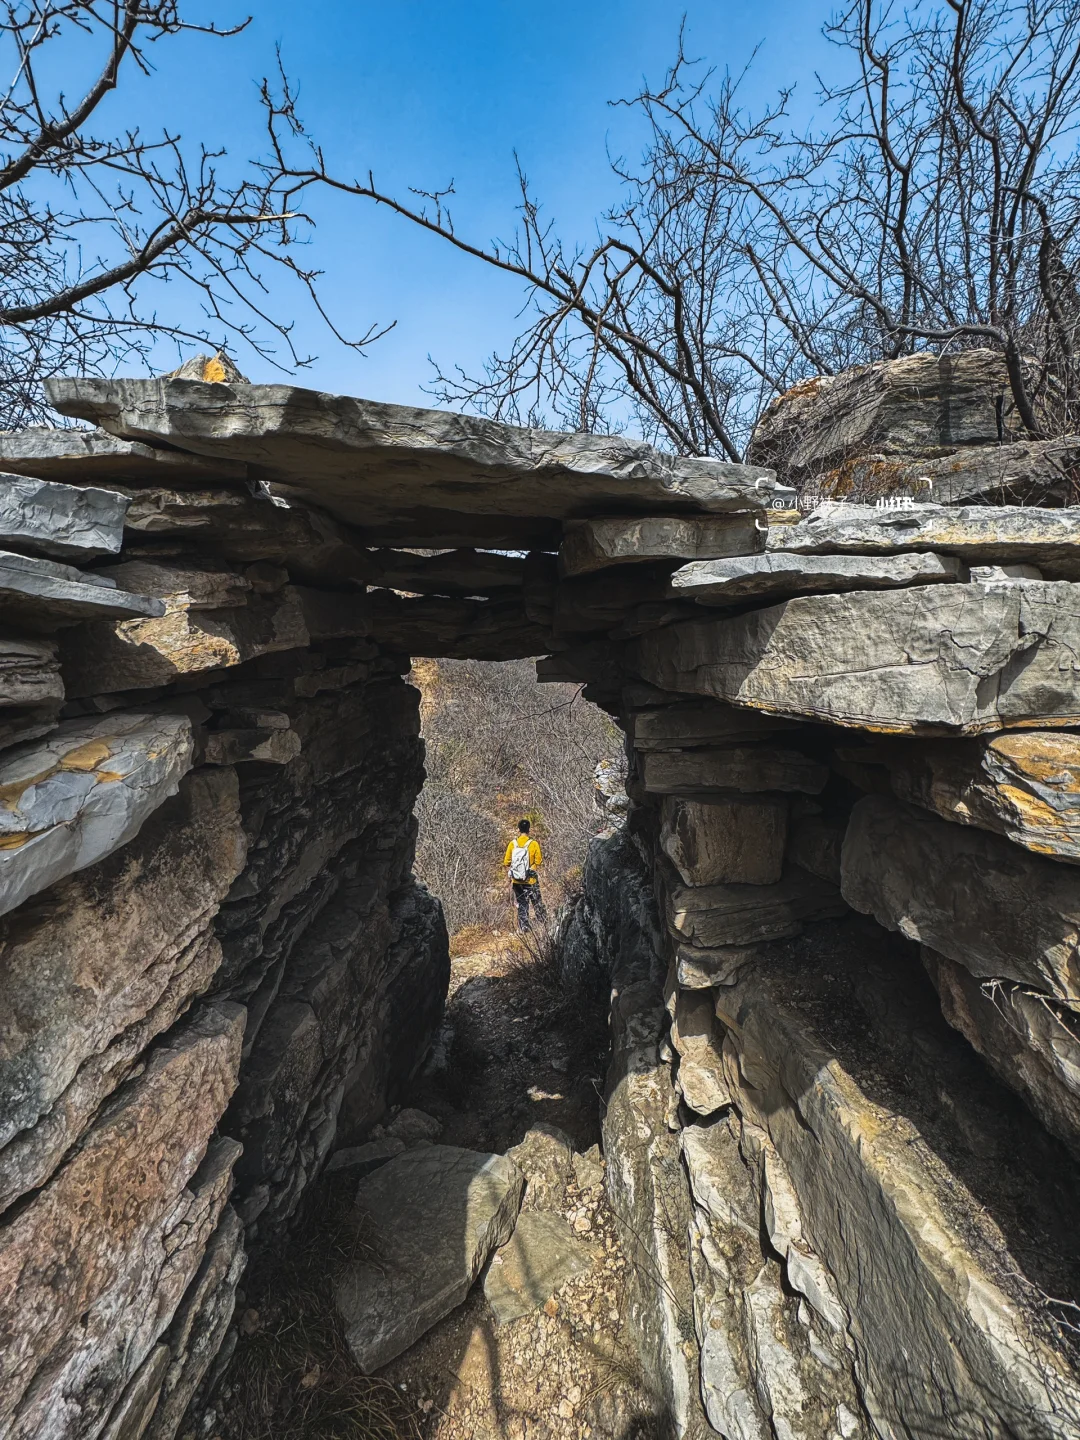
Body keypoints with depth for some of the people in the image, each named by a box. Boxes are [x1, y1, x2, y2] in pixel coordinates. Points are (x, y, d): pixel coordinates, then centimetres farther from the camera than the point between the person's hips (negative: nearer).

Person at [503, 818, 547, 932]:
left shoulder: (512, 844, -5)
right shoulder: (533, 844, -12)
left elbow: (506, 862, -1)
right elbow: (538, 862, -8)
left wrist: (510, 874, 11)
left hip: (517, 881, 2)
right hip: (531, 880, -2)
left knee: (521, 904, 13)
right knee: (537, 903, 13)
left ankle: (524, 926, 16)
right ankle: (545, 923, 21)